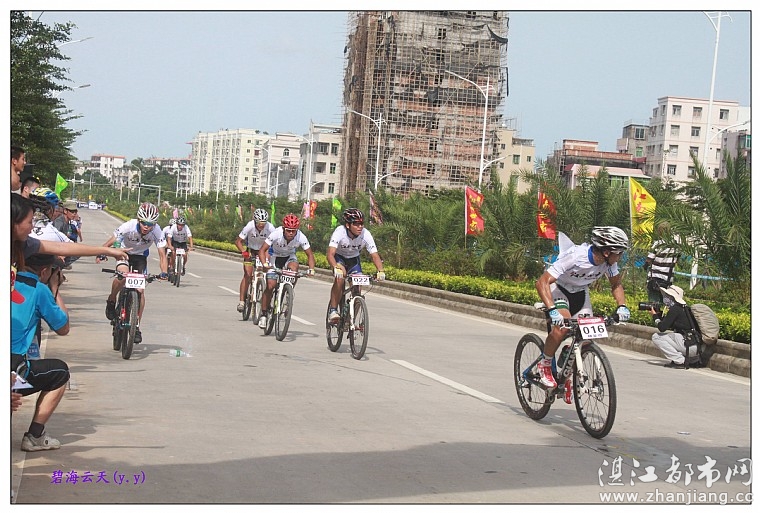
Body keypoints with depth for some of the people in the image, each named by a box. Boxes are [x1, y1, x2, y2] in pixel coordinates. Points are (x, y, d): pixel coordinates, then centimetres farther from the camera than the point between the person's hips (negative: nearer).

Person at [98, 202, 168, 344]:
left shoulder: (157, 232, -28)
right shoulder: (128, 227, -32)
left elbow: (162, 255, -25)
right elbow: (109, 243, -30)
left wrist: (163, 272, -42)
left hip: (140, 257, 2)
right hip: (124, 253, -1)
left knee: (140, 290, -9)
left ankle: (137, 326, 3)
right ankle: (111, 301, -5)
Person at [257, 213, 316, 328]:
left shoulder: (301, 237, -27)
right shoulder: (276, 234, -31)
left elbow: (310, 255, -17)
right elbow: (262, 250, -26)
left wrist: (311, 269, -33)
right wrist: (265, 264, -43)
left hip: (289, 257, 1)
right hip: (275, 257, -1)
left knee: (294, 266, -33)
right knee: (270, 286, -13)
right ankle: (264, 314, 3)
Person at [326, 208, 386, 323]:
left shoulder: (366, 234, -27)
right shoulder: (339, 232, -34)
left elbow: (374, 255, -27)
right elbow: (330, 254, -43)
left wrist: (380, 271, -46)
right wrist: (336, 268, -62)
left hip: (354, 259, 3)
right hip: (339, 257, -3)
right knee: (340, 277, -31)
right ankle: (333, 310, -21)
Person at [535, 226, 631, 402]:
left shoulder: (608, 261, -18)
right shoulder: (575, 257, -36)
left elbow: (616, 285, 2)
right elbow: (542, 282, -39)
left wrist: (622, 306, -16)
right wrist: (552, 310, -52)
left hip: (580, 292, 6)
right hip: (557, 288, -6)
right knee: (562, 326, -31)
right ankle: (545, 365, -6)